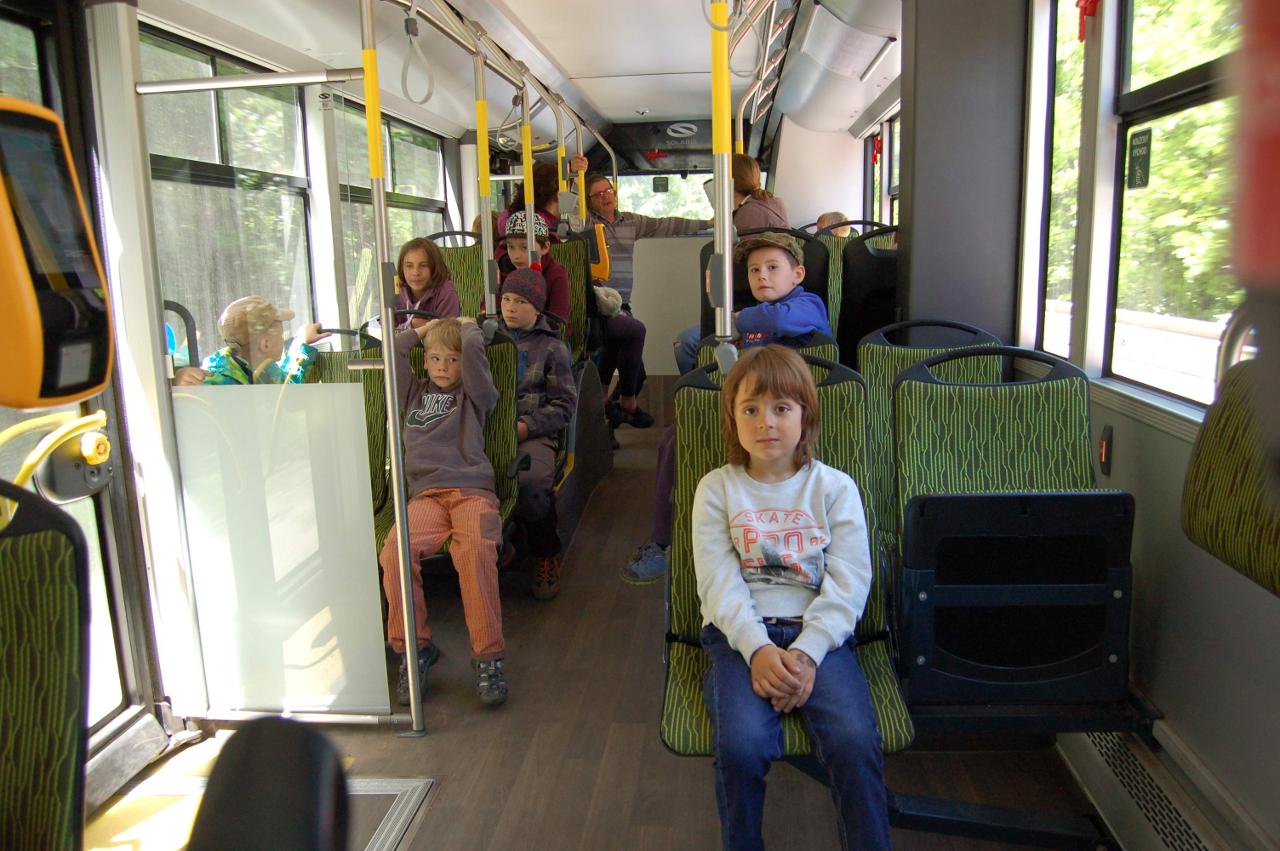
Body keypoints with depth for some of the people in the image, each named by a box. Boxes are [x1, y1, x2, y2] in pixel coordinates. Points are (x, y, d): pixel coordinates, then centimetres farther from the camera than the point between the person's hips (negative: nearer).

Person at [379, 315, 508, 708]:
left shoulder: (474, 394, 19)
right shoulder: (415, 392, 30)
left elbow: (473, 349, 2)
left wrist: (467, 325, 23)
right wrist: (423, 329, 30)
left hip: (471, 488, -2)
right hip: (426, 494, 3)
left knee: (476, 549, -36)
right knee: (394, 551, -30)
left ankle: (488, 655, -27)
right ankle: (413, 647, -13)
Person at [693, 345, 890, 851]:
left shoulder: (835, 488, 8)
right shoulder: (717, 489, 8)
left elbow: (849, 583, -1)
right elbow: (718, 582, -2)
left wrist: (806, 652, -14)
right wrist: (757, 648, -17)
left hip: (820, 633, 1)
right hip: (740, 633, 0)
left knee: (854, 742, -26)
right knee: (741, 745, -26)